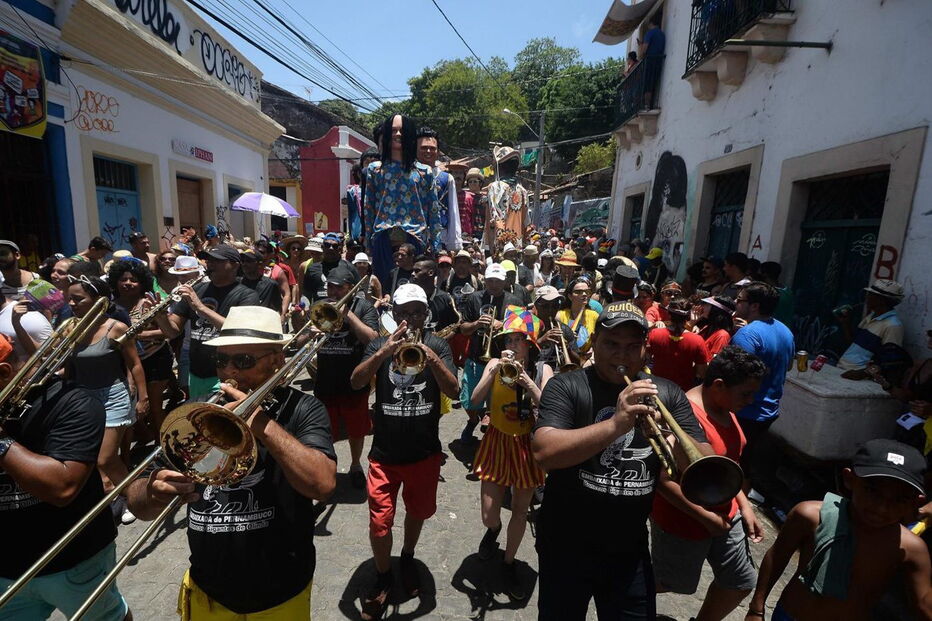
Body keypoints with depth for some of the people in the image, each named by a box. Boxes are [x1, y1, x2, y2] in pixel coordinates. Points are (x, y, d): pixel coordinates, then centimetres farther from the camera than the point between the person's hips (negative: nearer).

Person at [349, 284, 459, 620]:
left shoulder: (437, 345, -3)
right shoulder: (380, 344, -3)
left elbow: (454, 391, -15)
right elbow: (356, 382, -17)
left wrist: (432, 359, -32)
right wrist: (384, 352, -33)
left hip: (425, 451, 1)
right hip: (385, 451, -1)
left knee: (417, 512, 20)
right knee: (379, 521, 2)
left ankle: (408, 559, 49)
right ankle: (382, 577, 30)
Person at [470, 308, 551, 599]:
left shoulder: (542, 369, -10)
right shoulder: (495, 363, -9)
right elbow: (475, 399, -20)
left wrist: (527, 380, -30)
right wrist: (495, 370, -30)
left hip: (527, 444, 0)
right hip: (498, 441, 0)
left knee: (520, 510, 14)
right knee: (489, 515, 5)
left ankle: (509, 564, 39)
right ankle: (493, 529, 44)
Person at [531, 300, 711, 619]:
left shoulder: (667, 394, -2)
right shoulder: (566, 387, -14)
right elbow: (544, 453, -27)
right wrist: (615, 424, -36)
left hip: (631, 548, 3)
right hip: (567, 546, -2)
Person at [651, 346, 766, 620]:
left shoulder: (724, 407, 0)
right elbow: (663, 479, -30)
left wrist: (744, 505, 6)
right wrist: (707, 517, -23)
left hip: (726, 516, 8)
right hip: (683, 523, -8)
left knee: (742, 582, 19)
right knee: (666, 582, 13)